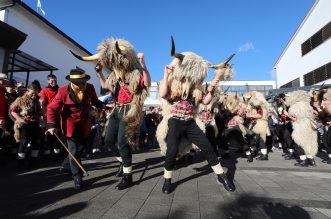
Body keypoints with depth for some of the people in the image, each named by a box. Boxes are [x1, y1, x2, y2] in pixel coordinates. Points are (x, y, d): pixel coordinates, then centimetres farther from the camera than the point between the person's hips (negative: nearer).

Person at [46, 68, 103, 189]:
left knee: (80, 147, 16)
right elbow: (52, 108, -11)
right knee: (74, 150, -2)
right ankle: (77, 176, 11)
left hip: (84, 124, 4)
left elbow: (95, 101, 12)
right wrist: (52, 125, -17)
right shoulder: (63, 91, -17)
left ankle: (66, 165, 41)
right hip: (70, 124, -4)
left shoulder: (90, 88, -9)